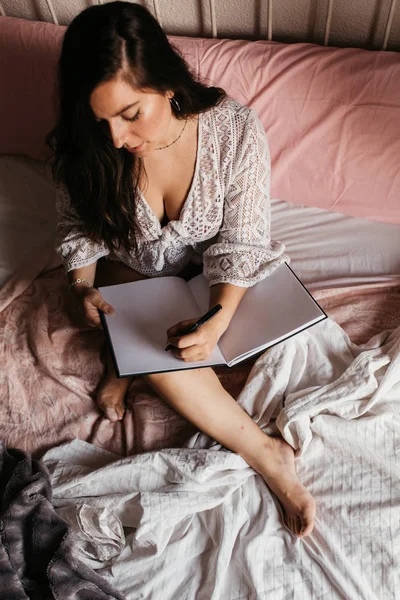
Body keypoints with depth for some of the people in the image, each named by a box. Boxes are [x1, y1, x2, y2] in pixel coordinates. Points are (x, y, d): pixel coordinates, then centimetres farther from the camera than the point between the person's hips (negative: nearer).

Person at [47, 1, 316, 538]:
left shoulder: (235, 130, -26)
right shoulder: (85, 146, -21)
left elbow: (241, 241, -21)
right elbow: (78, 224, -2)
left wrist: (218, 320, -37)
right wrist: (82, 286, -21)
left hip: (208, 273, 0)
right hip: (129, 271, 1)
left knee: (164, 349, -32)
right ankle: (266, 455, -16)